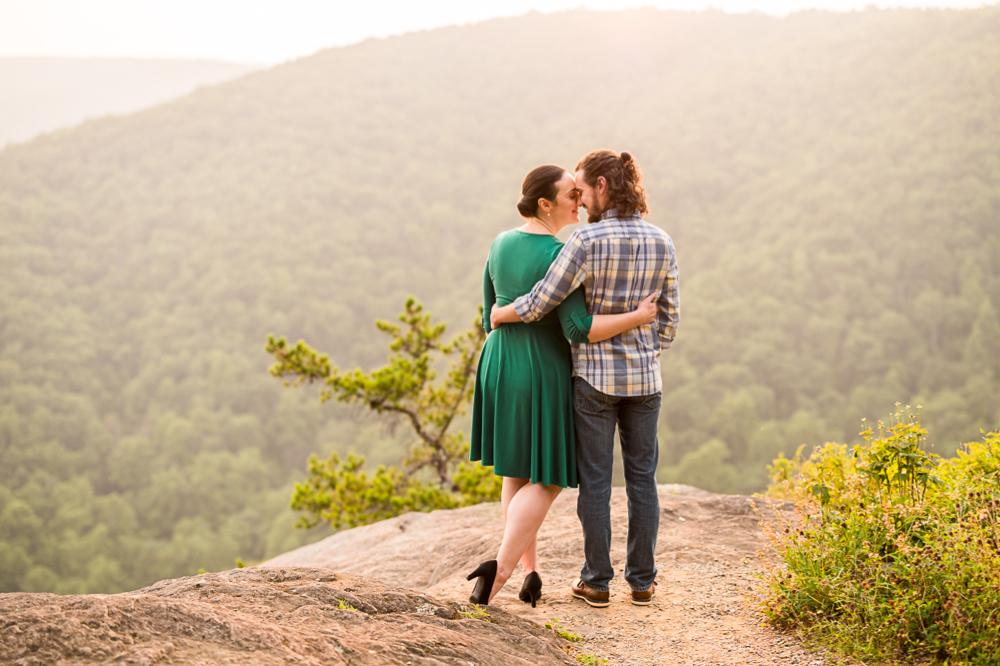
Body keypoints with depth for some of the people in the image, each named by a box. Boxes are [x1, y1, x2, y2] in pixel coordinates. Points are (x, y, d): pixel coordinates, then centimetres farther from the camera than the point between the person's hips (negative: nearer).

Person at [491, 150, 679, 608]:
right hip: (644, 379, 4)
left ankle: (596, 582, 13)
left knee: (595, 479, 6)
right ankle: (642, 580, 18)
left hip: (594, 376, -4)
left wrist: (500, 314, 3)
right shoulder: (661, 243, -1)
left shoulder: (587, 241, -16)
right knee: (641, 476, 13)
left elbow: (541, 302, -16)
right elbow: (668, 316, 5)